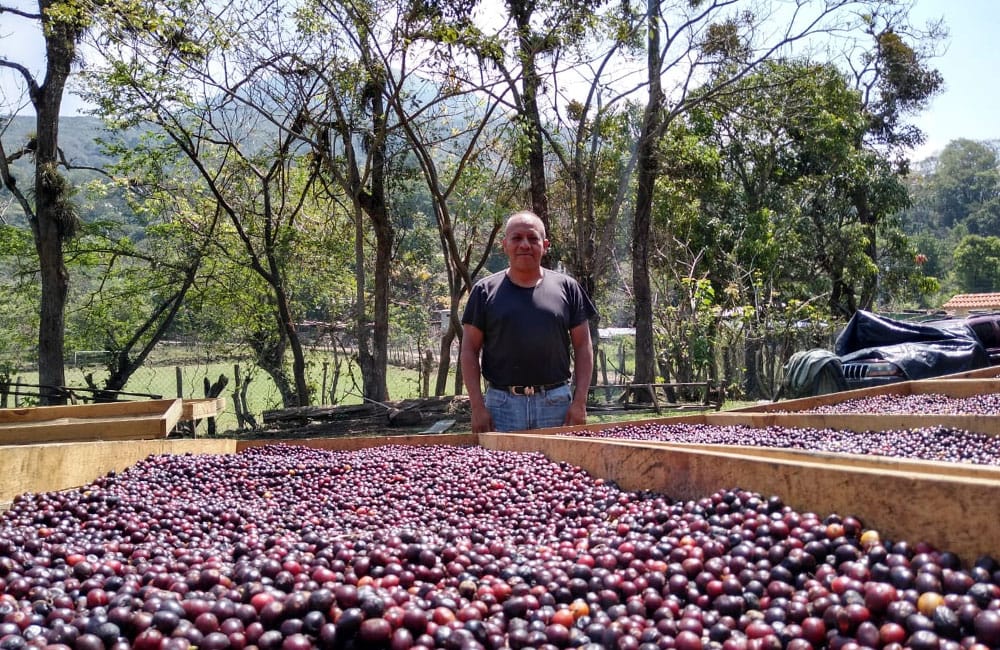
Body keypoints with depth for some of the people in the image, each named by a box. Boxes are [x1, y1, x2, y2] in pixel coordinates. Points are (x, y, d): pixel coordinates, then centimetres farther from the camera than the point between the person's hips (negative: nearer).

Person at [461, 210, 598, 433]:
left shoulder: (566, 287, 8)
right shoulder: (485, 291, 6)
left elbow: (582, 347, 7)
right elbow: (470, 350, 4)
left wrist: (580, 402, -1)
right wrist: (477, 406, -4)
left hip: (556, 404, 1)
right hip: (502, 404, -1)